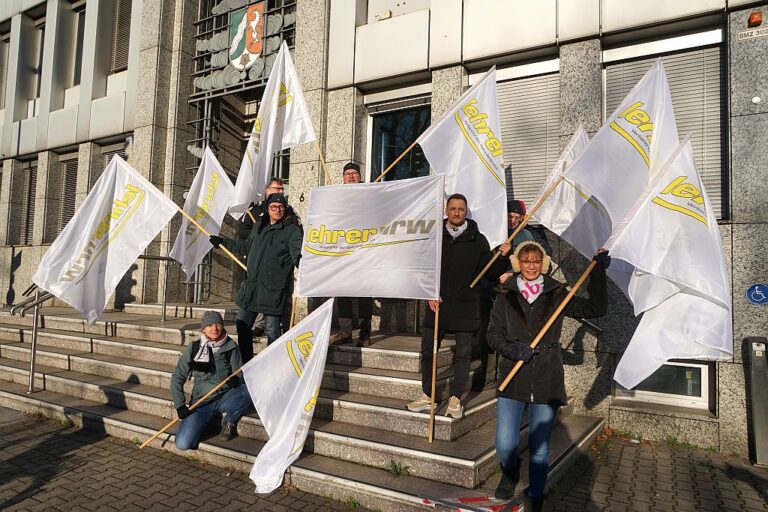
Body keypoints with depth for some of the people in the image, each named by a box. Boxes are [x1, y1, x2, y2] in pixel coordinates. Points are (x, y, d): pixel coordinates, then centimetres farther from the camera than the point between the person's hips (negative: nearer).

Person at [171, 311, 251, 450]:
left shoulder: (231, 347, 0)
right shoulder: (194, 348, 0)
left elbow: (240, 377, 0)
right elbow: (177, 378, 3)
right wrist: (180, 406, -7)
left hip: (226, 398, 0)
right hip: (202, 401, 0)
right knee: (182, 444, -21)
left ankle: (230, 419, -3)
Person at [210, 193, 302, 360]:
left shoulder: (292, 231, -6)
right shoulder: (260, 227, 15)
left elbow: (298, 255, -18)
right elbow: (245, 247, 30)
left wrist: (302, 263, -41)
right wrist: (223, 242, 33)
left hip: (273, 290, -7)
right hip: (251, 286, 7)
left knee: (272, 330, -1)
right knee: (242, 325, 15)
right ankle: (245, 362, 31)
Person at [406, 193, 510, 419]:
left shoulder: (477, 239, 3)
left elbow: (490, 272, 4)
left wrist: (501, 256, -13)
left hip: (465, 306, -1)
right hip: (437, 303, 2)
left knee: (463, 354, 5)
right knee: (427, 350, 7)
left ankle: (455, 398, 18)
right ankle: (427, 396, 21)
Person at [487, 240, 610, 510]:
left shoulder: (557, 294, 5)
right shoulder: (505, 295, 4)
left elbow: (596, 308, 1)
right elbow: (494, 334, 1)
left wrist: (598, 273, -6)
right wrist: (513, 349, -17)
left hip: (546, 380, 0)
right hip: (512, 379, 0)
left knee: (539, 446, 8)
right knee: (505, 446, -3)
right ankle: (510, 472, 33)